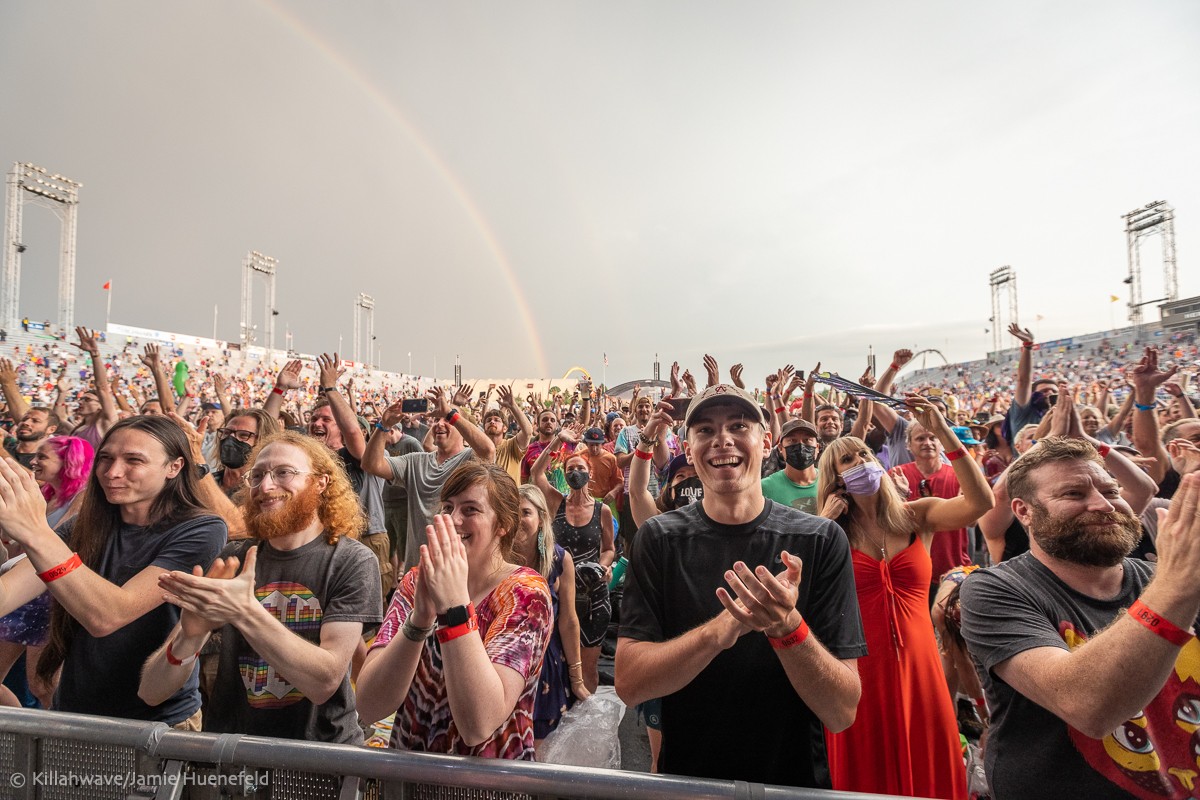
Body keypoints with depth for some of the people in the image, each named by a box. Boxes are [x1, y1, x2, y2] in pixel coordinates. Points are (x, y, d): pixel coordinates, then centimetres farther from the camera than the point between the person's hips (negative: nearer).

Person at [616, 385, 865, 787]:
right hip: (683, 777, 1)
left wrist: (787, 627, -34)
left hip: (791, 782, 0)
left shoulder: (821, 540, -15)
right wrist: (725, 625, -33)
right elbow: (628, 684, -19)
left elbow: (843, 712, -15)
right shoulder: (660, 538, -14)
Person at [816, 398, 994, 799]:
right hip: (858, 669, -1)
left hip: (916, 665, 1)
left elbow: (980, 501, -16)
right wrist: (824, 522, -15)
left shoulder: (918, 516, 1)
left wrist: (944, 433, -19)